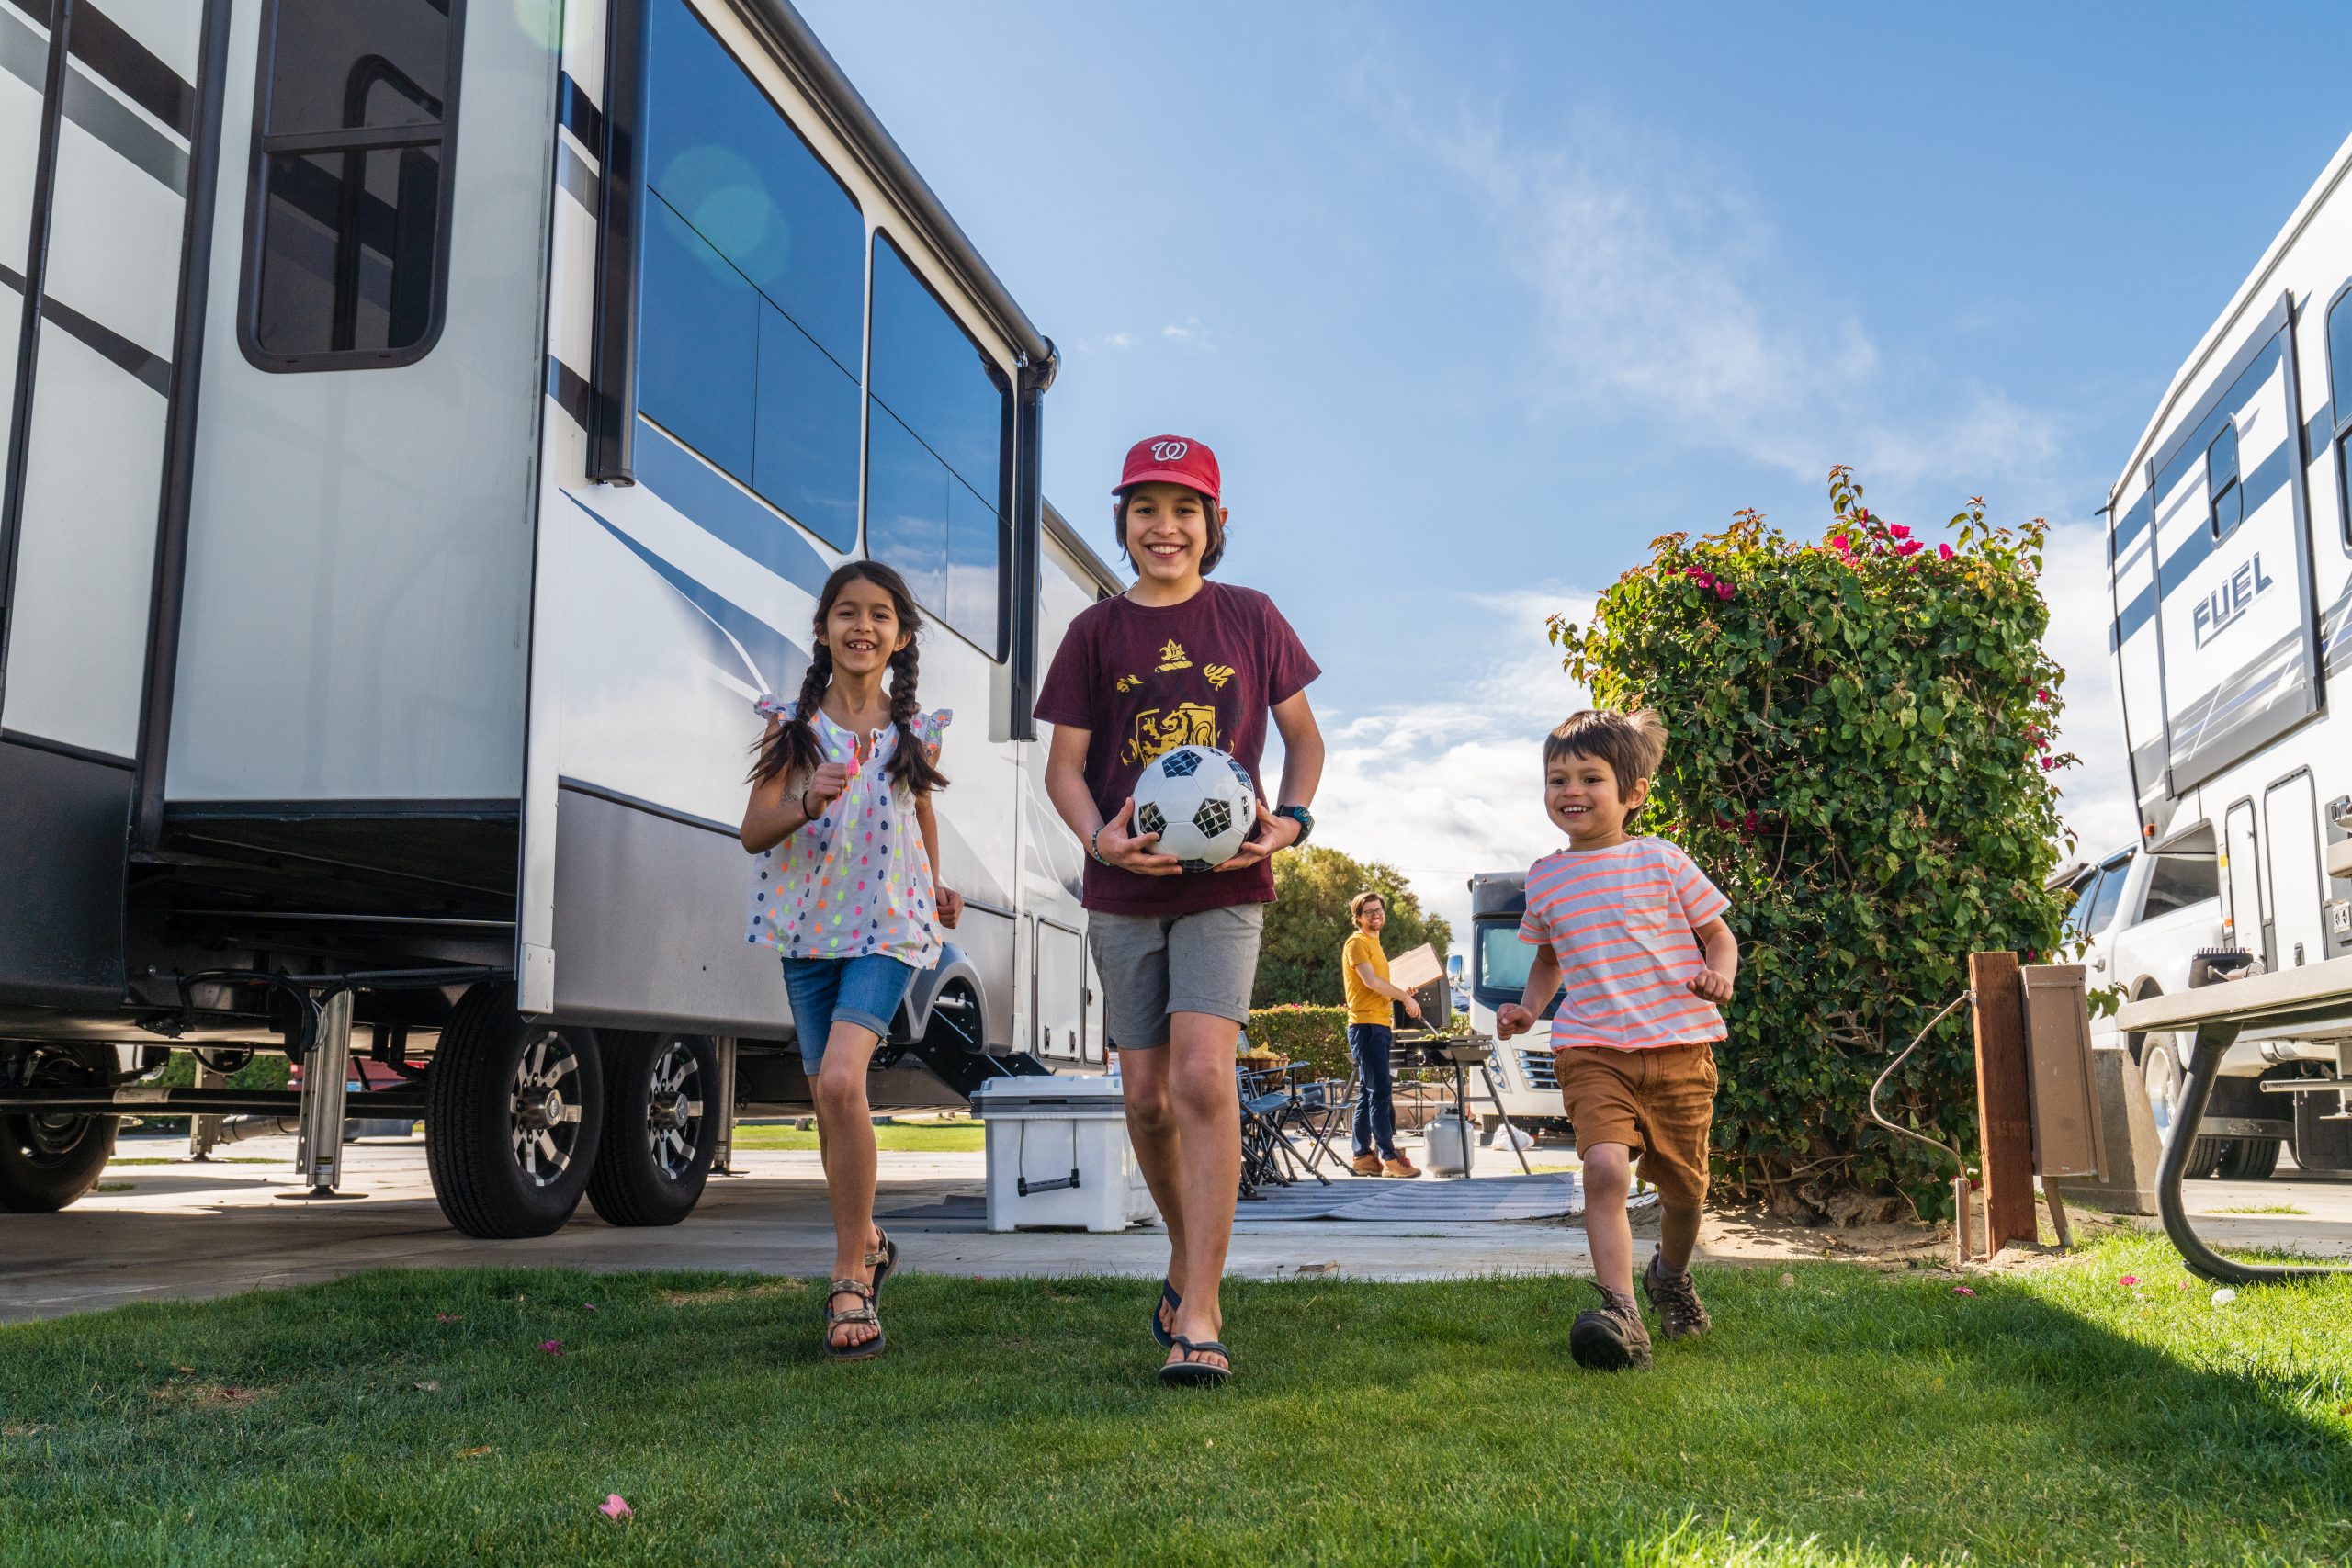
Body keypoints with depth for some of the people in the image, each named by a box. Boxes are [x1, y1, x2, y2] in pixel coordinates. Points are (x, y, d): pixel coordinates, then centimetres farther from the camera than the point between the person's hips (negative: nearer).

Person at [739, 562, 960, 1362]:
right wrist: (807, 803, -25)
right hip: (809, 927, 2)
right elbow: (753, 832, -6)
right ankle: (866, 1243, 35)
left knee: (841, 1079, -21)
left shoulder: (914, 730, 5)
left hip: (888, 926, -2)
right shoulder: (792, 723, 1)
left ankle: (850, 1282, -11)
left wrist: (937, 890, 8)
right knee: (827, 1097, 10)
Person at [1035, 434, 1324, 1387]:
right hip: (1125, 888, 2)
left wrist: (1290, 821, -7)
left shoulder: (1250, 618, 5)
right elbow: (1064, 764, 5)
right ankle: (1187, 1255, 33)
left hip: (1225, 884, -2)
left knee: (1202, 1074, -18)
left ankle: (1198, 1320, -14)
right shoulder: (1096, 632, 6)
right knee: (1147, 1097, 7)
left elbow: (1304, 739, 12)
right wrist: (1097, 835, -15)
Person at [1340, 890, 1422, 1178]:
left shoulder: (1374, 944, 22)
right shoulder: (1356, 943, -6)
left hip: (1380, 1027, 10)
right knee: (1380, 1091, -12)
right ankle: (1389, 1158, -14)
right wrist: (1405, 997, -10)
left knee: (1369, 1094, 9)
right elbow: (1371, 982, -17)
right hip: (1366, 1025, -10)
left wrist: (1401, 993, 10)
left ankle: (1364, 1157, 12)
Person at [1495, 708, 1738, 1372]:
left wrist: (1720, 973, -14)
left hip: (1679, 1047, -1)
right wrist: (1527, 1007, 10)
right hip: (1591, 1049, 1)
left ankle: (1671, 1275, 41)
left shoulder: (1662, 861, 0)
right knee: (1606, 1166, -23)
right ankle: (1619, 1310, -22)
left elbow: (1718, 934, 8)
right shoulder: (1545, 877, 10)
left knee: (1683, 1186, 10)